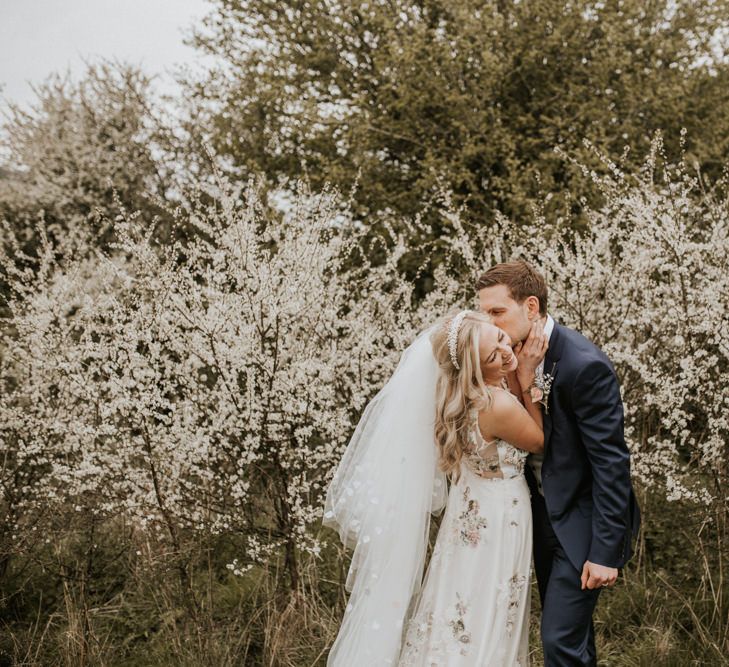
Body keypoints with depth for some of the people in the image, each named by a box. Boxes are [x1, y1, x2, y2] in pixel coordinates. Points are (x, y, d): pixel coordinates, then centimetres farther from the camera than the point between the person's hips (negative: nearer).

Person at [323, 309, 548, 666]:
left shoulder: (458, 394, -6)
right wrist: (527, 374, -17)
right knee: (481, 637, 8)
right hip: (495, 526, -8)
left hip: (470, 516, 8)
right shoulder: (500, 406, -31)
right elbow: (540, 441, -11)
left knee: (457, 622, 21)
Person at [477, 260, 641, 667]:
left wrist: (606, 552, -23)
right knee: (570, 630, 19)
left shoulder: (585, 365, -25)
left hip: (581, 521, -8)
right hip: (544, 512, 8)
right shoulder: (515, 355, -2)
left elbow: (611, 462, -23)